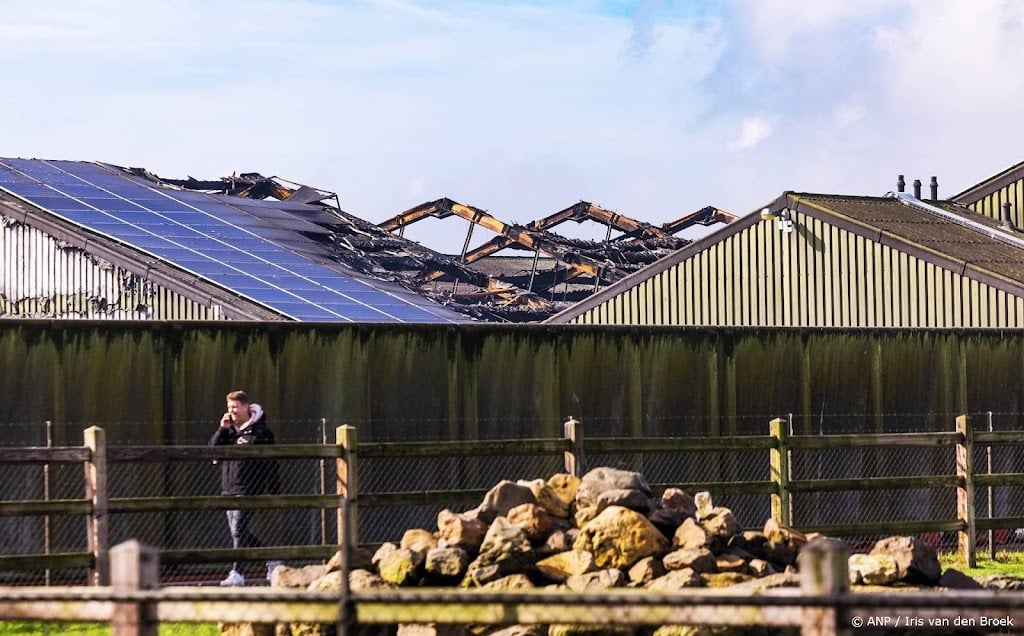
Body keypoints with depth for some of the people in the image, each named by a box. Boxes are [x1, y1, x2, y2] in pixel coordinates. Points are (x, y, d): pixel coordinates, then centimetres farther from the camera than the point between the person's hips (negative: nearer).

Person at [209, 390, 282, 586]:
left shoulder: (260, 431, -5)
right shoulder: (229, 430, 14)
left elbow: (270, 463, -5)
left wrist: (272, 492, -8)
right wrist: (222, 429, -6)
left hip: (248, 490, -8)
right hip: (229, 489, 8)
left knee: (239, 530, -14)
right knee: (239, 532, 12)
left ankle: (236, 573, -13)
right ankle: (272, 560, 26)